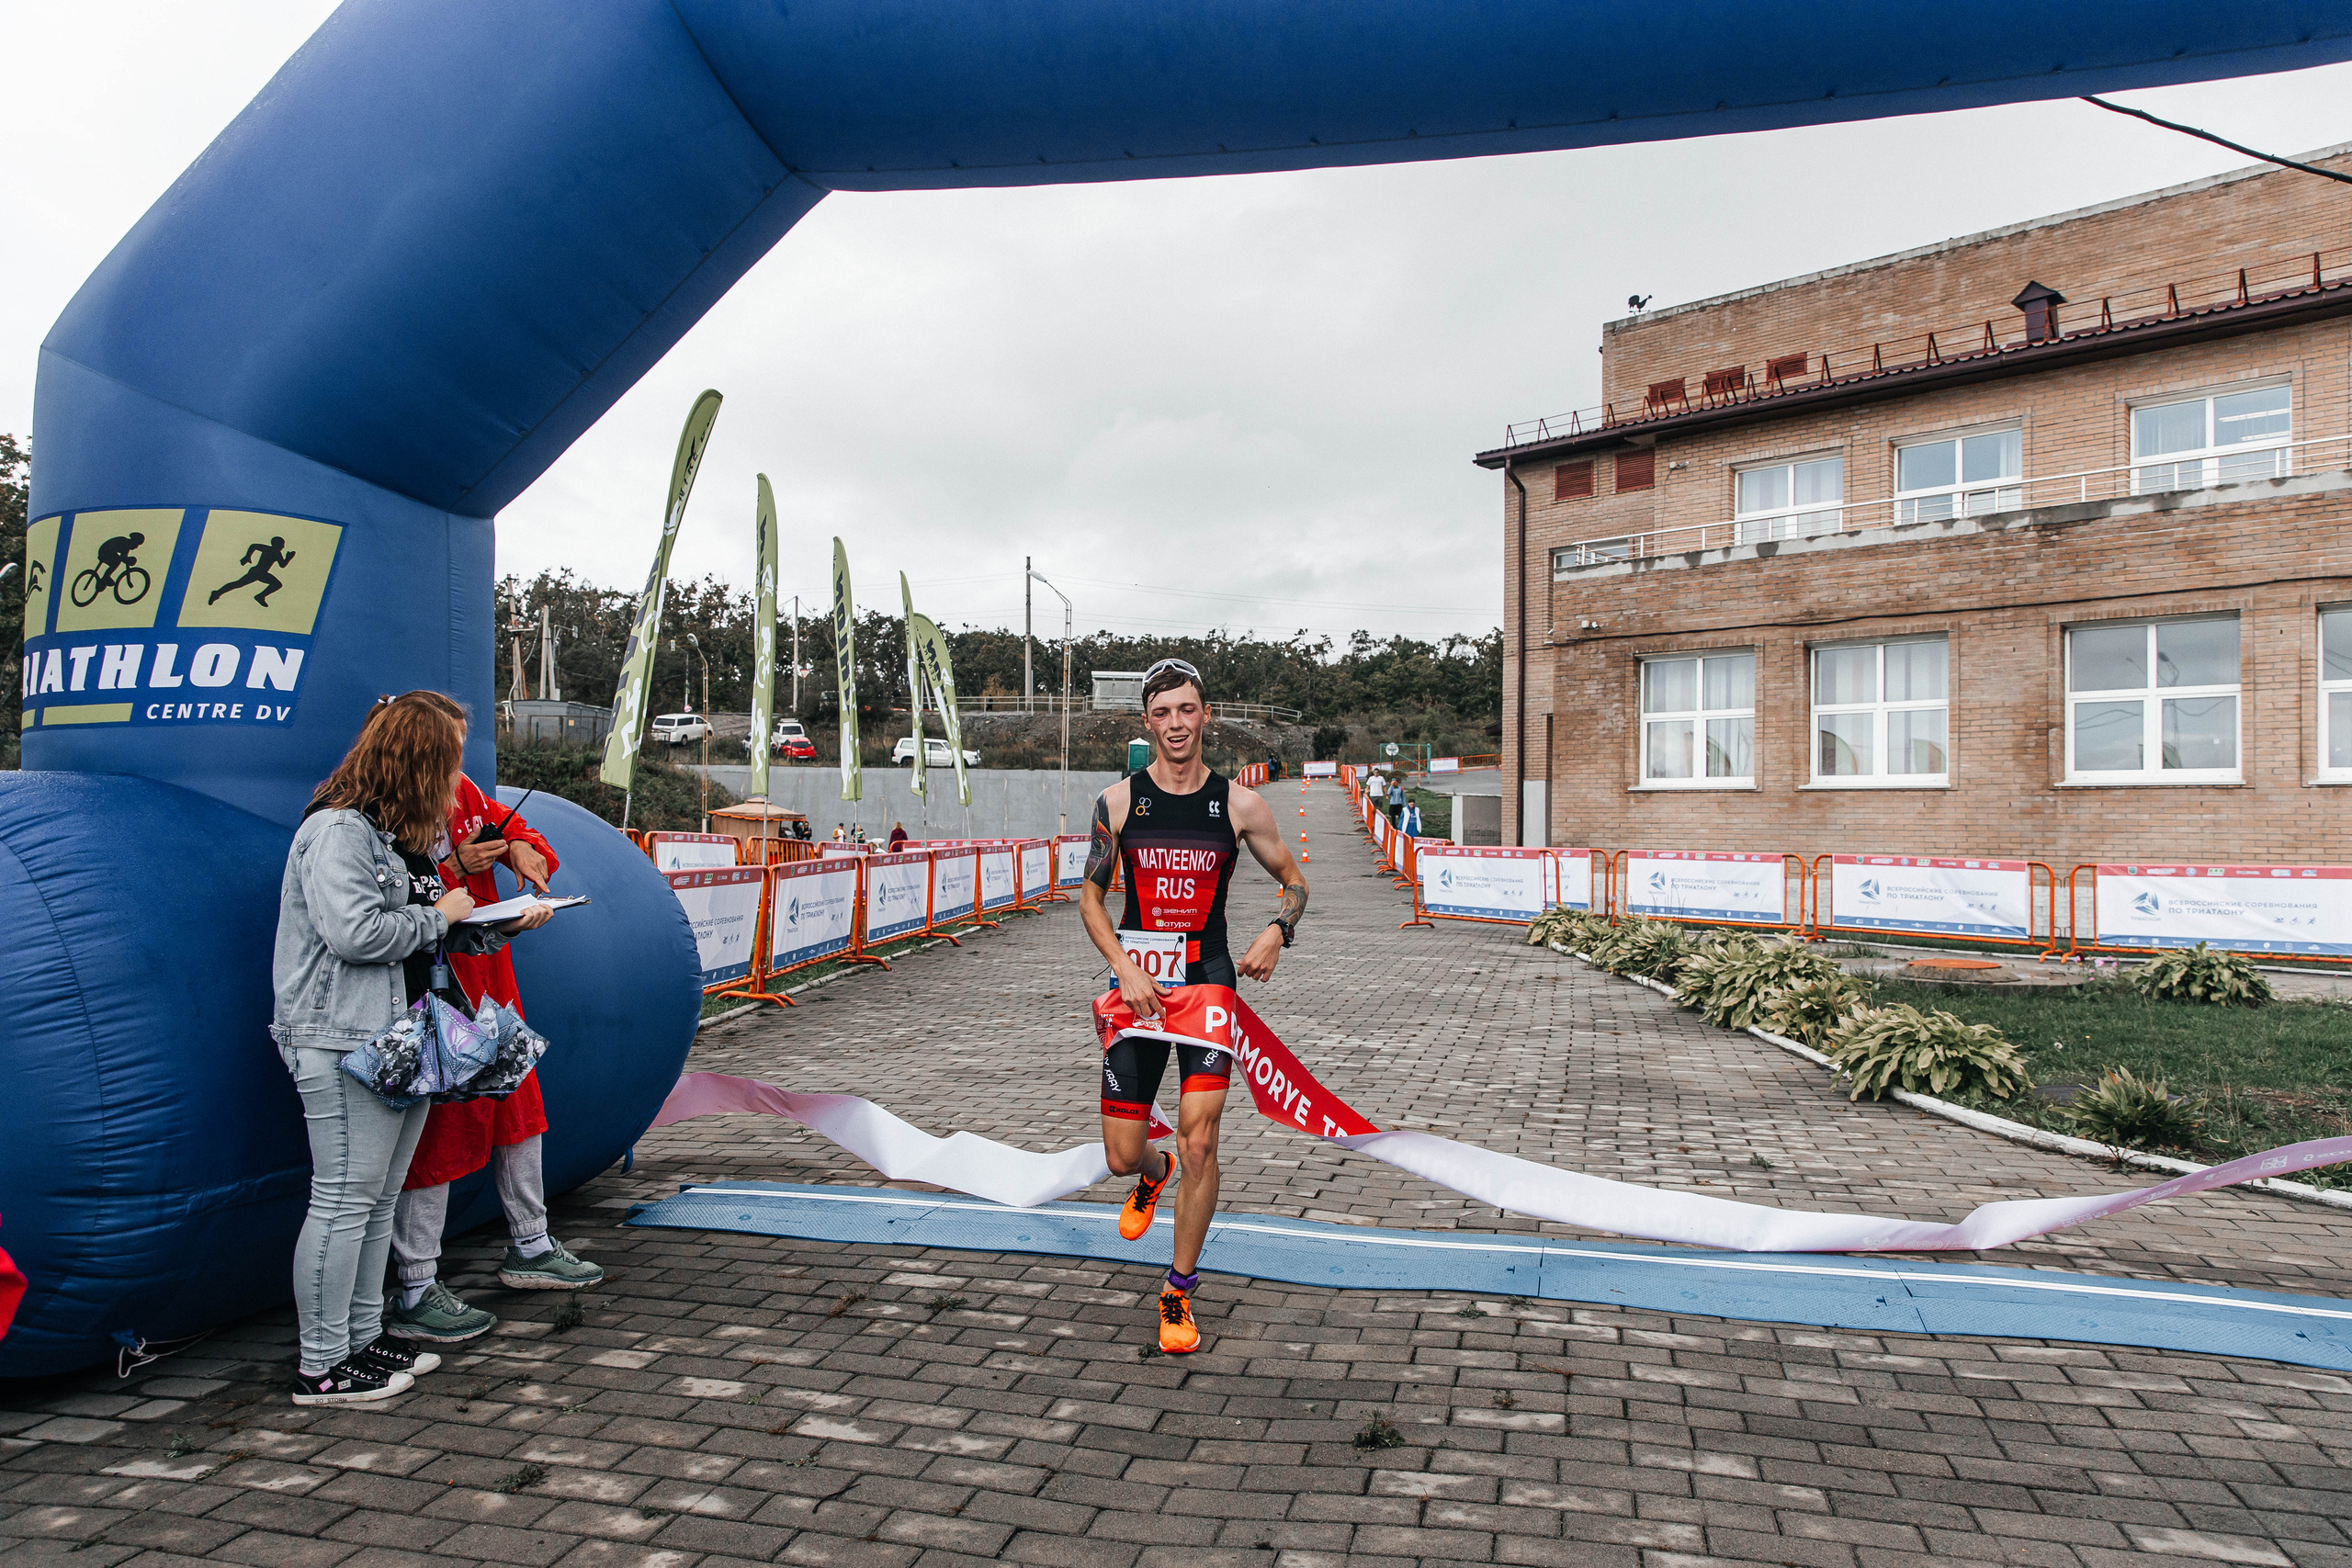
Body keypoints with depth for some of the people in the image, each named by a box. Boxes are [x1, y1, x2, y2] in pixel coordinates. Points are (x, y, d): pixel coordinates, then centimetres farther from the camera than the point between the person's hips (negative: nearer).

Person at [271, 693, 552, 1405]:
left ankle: (362, 1338, 25)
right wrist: (438, 917, -11)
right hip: (345, 1044, -10)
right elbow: (356, 934, -25)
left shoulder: (404, 835, 18)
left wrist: (503, 926, 9)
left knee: (379, 1199, 14)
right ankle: (321, 1366, 5)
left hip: (402, 1041, 10)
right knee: (343, 1200, -4)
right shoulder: (338, 830, -13)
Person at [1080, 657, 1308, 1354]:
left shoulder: (1239, 804, -1)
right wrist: (1125, 969, -9)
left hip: (1209, 980, -1)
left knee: (1199, 1142, -11)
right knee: (1122, 1157, 4)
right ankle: (1153, 1174, 45)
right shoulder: (1117, 800, 0)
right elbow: (1090, 893, 6)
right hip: (1137, 984, 1)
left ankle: (1179, 1291, 11)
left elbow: (1294, 881, 10)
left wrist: (1276, 931, -11)